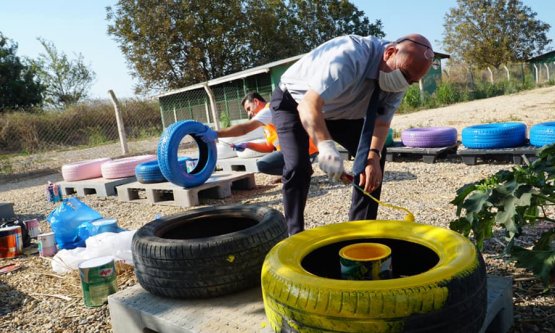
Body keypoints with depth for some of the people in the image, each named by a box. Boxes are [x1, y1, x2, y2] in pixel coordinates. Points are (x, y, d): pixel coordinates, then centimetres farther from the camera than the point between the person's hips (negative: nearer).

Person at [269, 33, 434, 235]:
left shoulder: (396, 80, -15)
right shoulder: (350, 56, -38)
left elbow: (382, 122, -12)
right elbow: (309, 105, -47)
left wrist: (373, 155, -32)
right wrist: (326, 146, -62)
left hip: (339, 110, 7)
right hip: (293, 101, -6)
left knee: (374, 155, -4)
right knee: (298, 166, -24)